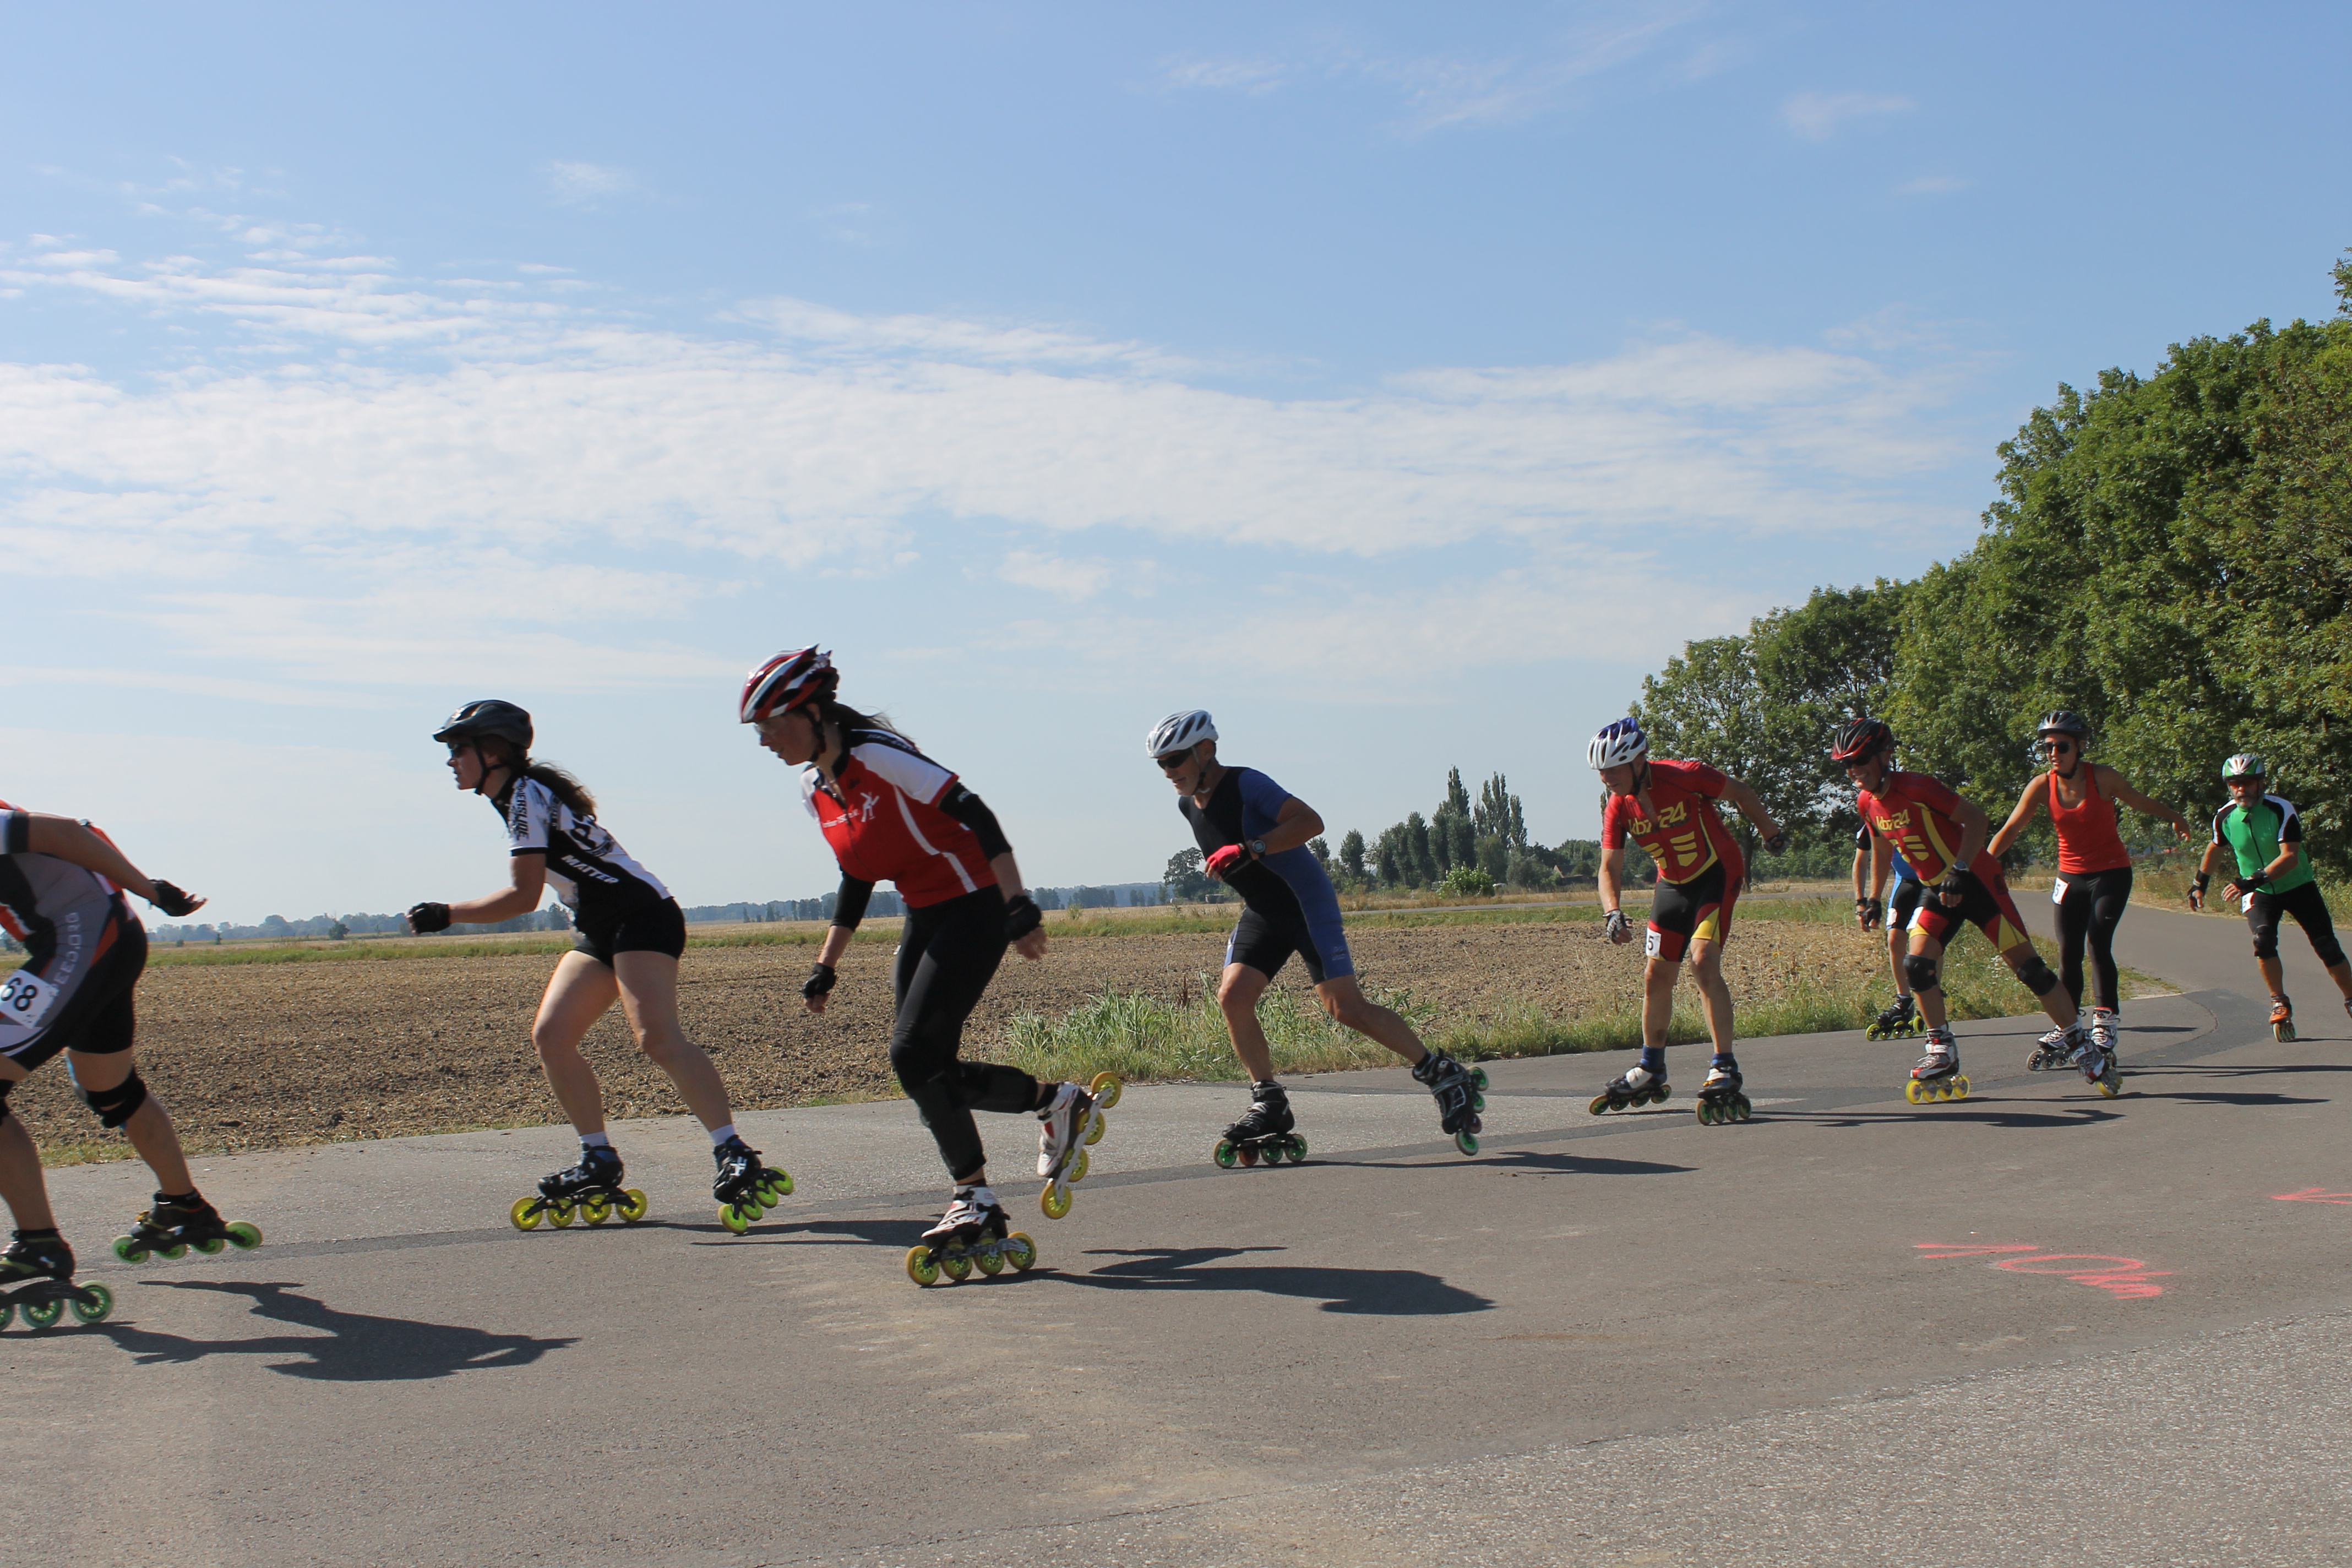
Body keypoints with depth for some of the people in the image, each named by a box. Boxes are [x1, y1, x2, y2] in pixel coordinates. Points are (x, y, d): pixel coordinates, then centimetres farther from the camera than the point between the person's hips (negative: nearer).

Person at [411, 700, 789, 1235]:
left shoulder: (525, 796, -13)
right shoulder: (520, 795, 16)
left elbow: (523, 897, -17)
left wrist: (446, 916, -10)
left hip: (643, 917, -10)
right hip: (599, 931, 10)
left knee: (658, 1037, -24)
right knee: (550, 1035, 1)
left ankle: (737, 1160, -29)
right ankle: (599, 1167, 7)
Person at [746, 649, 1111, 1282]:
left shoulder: (878, 755, -19)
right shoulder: (814, 789, 7)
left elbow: (976, 818, -23)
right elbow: (857, 879, 17)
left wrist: (1019, 908, -27)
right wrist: (826, 966, 17)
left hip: (974, 908, -8)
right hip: (923, 918, 8)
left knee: (914, 1053, -15)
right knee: (932, 1070, 2)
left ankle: (977, 1202, -3)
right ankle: (1060, 1103, 20)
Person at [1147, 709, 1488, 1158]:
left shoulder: (1245, 784, -19)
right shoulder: (1188, 806, 5)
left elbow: (1311, 821, -29)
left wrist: (1248, 850, -35)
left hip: (1306, 900, -7)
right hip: (1262, 911, 8)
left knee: (1345, 1007, -14)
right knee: (1232, 997, -11)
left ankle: (1444, 1075, 0)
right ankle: (1269, 1102, 2)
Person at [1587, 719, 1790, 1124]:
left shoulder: (1685, 777, -25)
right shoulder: (1618, 807, -12)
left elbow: (1739, 793, -8)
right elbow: (1610, 867, -10)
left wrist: (1770, 832, 5)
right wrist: (1613, 913, -29)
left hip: (1718, 874, -5)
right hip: (1673, 884, 6)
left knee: (1703, 961, -23)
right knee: (1656, 976, 7)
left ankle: (1725, 1071, -20)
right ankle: (1650, 1072, 24)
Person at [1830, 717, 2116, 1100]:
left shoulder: (1916, 788, -23)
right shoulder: (1867, 803, 0)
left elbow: (1976, 818, -20)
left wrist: (1961, 870, -26)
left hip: (1977, 881, -7)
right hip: (1940, 889, 7)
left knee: (2026, 965, -6)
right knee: (1918, 965, -9)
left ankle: (2083, 1048, 6)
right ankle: (1942, 1054, 3)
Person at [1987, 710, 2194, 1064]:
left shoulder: (2102, 777, -14)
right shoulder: (2042, 787, -9)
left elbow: (2139, 802, 4)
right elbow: (2011, 829, -13)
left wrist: (2175, 818, 14)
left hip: (2111, 874, -3)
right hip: (2071, 876, 3)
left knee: (2098, 944, -17)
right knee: (2068, 955, 2)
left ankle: (2105, 1026, -10)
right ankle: (2063, 1033, 9)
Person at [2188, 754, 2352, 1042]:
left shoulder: (2281, 809, -21)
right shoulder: (2225, 817, -10)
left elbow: (2290, 857, -29)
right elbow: (2216, 849, 12)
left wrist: (2254, 880, -40)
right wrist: (2200, 884, 17)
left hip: (2297, 886, -1)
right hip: (2259, 893, 2)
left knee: (2327, 946, -4)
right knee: (2263, 942, -22)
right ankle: (2280, 1004, -7)